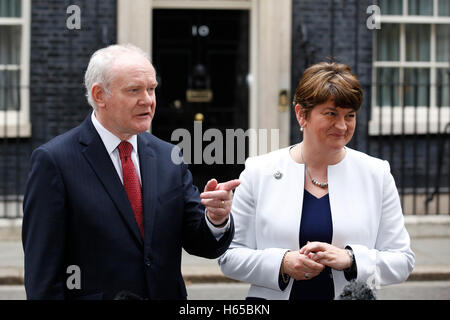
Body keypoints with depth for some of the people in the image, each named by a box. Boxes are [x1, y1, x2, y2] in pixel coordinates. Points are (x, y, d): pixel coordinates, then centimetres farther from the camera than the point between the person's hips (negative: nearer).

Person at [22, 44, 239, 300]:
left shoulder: (170, 158, 2)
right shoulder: (54, 160, -11)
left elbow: (203, 245, 0)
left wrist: (217, 220, -20)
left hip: (168, 294, 4)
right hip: (95, 294, -4)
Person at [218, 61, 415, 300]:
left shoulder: (377, 175, 0)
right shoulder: (259, 171, -2)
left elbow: (402, 261, 0)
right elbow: (229, 256, -2)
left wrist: (350, 259, -16)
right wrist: (281, 263, -17)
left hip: (351, 297, 1)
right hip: (272, 297, 0)